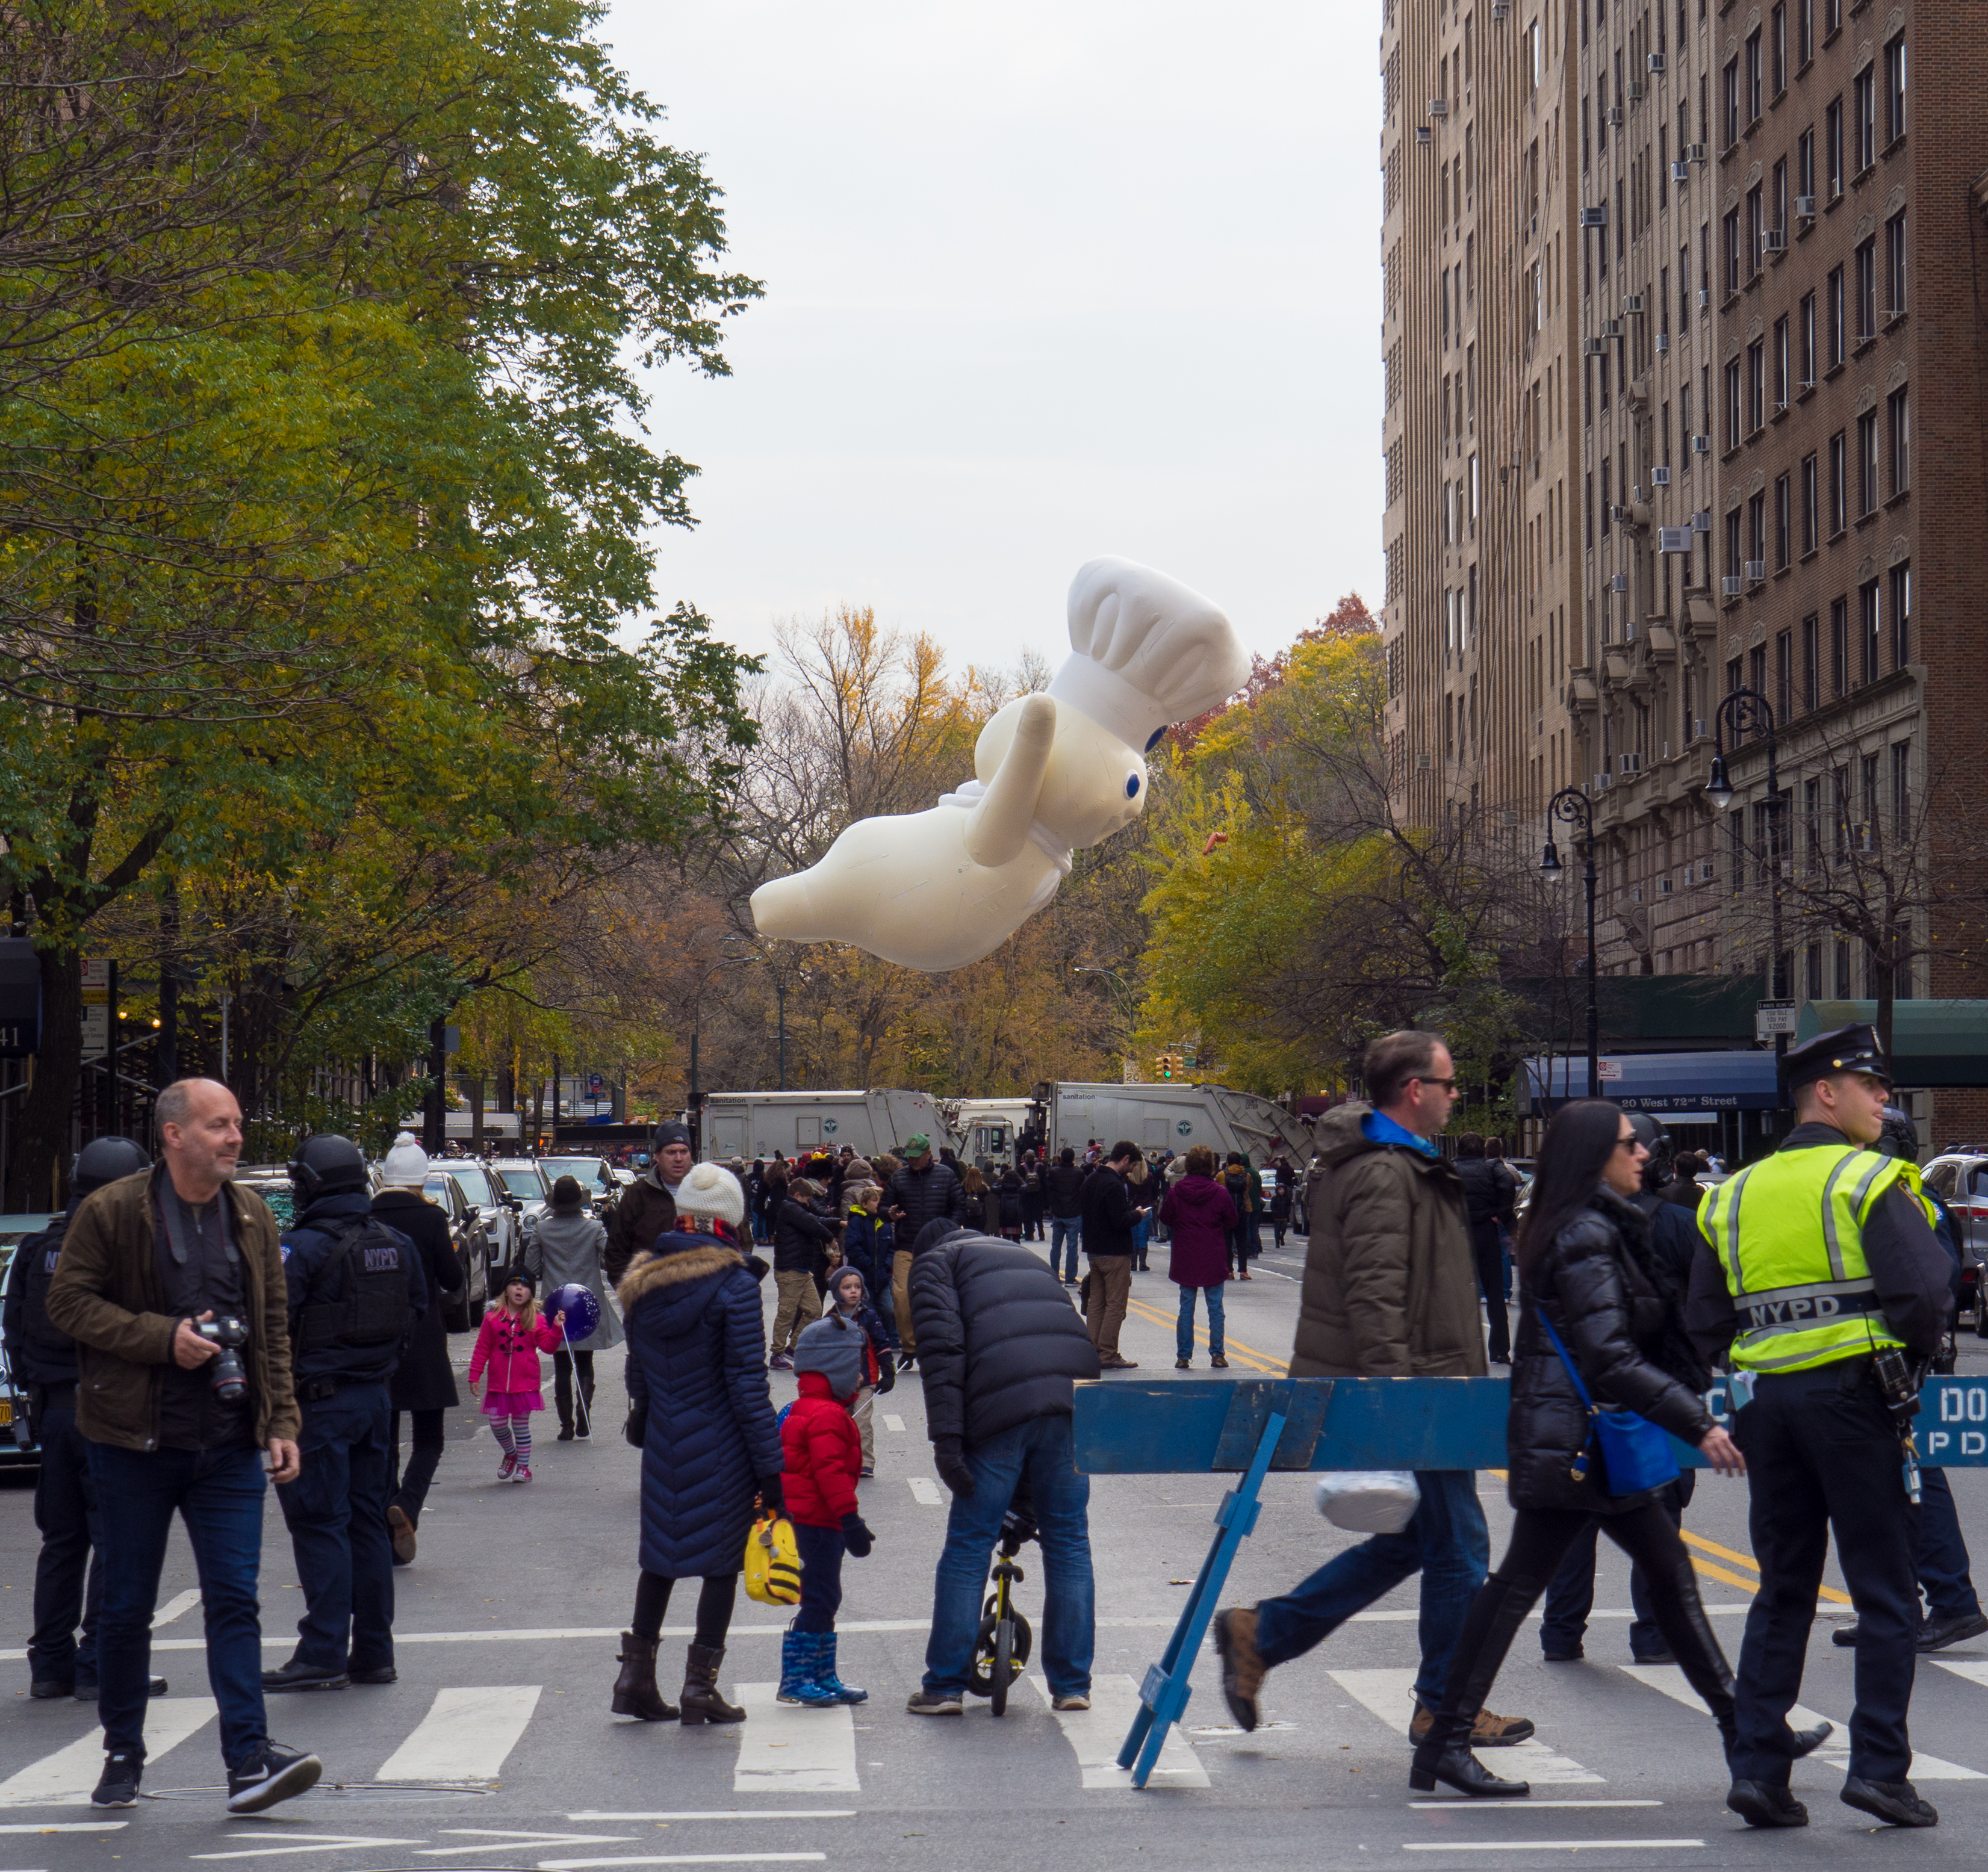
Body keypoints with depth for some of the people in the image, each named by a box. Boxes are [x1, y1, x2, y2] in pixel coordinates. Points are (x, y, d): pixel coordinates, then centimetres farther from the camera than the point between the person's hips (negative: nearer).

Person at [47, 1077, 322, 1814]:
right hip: (134, 1443, -3)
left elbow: (275, 1327, 13)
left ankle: (250, 1761, -10)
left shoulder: (252, 1217, 9)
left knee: (234, 1600, -6)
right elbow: (67, 1301, -7)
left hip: (229, 1446, 3)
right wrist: (162, 1338, -16)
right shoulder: (111, 1212, -5)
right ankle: (122, 1755, 23)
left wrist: (282, 1422, 6)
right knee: (127, 1606, 7)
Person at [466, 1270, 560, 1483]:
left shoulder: (536, 1320, 1)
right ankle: (511, 1454, 32)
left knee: (521, 1425, 4)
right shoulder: (492, 1318, 2)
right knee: (497, 1425, 3)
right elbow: (482, 1349, 5)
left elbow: (548, 1345, -5)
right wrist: (474, 1376, 3)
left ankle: (524, 1465, 18)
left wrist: (556, 1328, -19)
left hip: (526, 1384, -2)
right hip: (499, 1385, 2)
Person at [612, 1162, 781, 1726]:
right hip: (722, 1447, -5)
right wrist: (770, 1466, -10)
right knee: (721, 1561, 6)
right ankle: (700, 1687, 7)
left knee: (660, 1556, 17)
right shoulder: (735, 1287, -14)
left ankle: (636, 1678, 18)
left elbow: (638, 1373, 11)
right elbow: (748, 1386, -14)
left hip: (663, 1446, 5)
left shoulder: (642, 1283, 3)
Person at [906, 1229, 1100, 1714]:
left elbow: (943, 1347, -1)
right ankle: (1073, 1685, 17)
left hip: (1001, 1403, -5)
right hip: (1074, 1396, 5)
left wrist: (946, 1439, -8)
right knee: (1069, 1542, 14)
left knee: (967, 1547, 5)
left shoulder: (934, 1263, 17)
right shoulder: (1023, 1257, 36)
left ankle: (945, 1687, 10)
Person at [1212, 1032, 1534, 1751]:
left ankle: (1261, 1634, 15)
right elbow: (1374, 1296, -23)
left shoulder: (1400, 1166, 18)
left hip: (1406, 1391, 11)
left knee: (1408, 1539, 16)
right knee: (1456, 1546, -1)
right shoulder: (1384, 1175, -17)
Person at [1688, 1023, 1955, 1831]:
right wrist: (1912, 1350, 3)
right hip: (1852, 1394, -5)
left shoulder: (1732, 1195, 13)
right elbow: (1926, 1293, -15)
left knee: (1782, 1592, 11)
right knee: (1886, 1594, 2)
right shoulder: (1871, 1182, -5)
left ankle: (1757, 1768, 5)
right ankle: (1879, 1766, -1)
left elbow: (1706, 1324, 11)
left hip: (1765, 1396, 5)